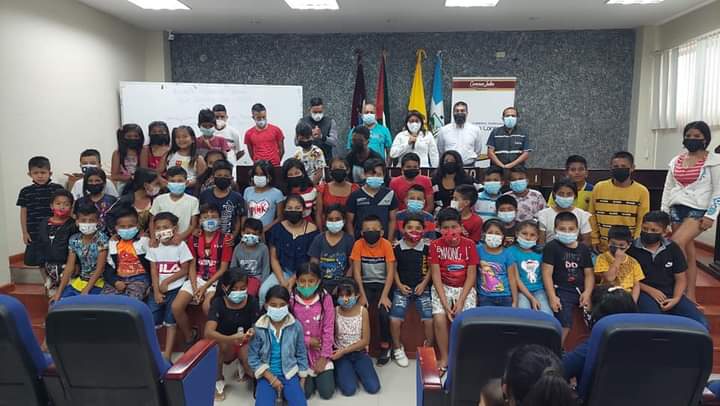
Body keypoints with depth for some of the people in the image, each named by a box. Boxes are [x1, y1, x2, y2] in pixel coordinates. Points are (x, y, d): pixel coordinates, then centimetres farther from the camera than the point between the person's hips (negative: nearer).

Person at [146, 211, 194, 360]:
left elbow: (184, 270, -6)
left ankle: (167, 355, 5)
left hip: (175, 289, -3)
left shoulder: (180, 246, -6)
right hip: (158, 289, 3)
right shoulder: (154, 247, 4)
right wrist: (156, 291, -8)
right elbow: (154, 271, 0)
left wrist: (166, 281, -11)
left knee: (170, 322, 0)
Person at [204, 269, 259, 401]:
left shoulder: (251, 301, -15)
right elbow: (208, 332, -33)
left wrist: (253, 332, -34)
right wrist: (231, 339, -49)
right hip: (226, 344, -1)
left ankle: (242, 363, 16)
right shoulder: (218, 303, -21)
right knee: (218, 343, -35)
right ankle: (218, 380, -7)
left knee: (254, 371, -23)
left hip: (246, 343, 1)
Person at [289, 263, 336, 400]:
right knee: (304, 393, -5)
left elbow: (328, 329, -9)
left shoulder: (326, 298, -14)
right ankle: (312, 376, 27)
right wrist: (307, 341, -14)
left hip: (320, 351, 0)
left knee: (327, 392, -2)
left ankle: (319, 374, 29)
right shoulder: (291, 300, -13)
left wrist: (324, 356, -9)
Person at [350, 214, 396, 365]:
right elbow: (356, 272, -9)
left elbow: (390, 272, -12)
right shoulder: (358, 245, -10)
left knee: (384, 313, -22)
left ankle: (385, 346, 3)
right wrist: (362, 295, -15)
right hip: (365, 284, 1)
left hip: (382, 284, -1)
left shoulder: (386, 245, -13)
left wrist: (385, 296, -19)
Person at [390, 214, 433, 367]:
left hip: (422, 288, 0)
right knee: (394, 320, -15)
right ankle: (398, 348, 12)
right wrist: (399, 285, -3)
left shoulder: (427, 247, -4)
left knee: (429, 320, -14)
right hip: (403, 288, 0)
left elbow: (431, 268, 4)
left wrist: (424, 284, -6)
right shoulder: (397, 248, -4)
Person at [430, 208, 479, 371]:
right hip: (442, 287, 0)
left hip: (465, 288, 0)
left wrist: (460, 301, -16)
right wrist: (445, 303, -17)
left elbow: (471, 275, -6)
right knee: (439, 319, -23)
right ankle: (444, 357, 0)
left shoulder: (469, 244, -6)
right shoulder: (435, 245, -6)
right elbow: (436, 275, -8)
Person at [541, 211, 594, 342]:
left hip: (581, 290, 5)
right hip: (562, 291, -5)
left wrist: (587, 293, -6)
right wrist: (552, 296, -15)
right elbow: (547, 273, -7)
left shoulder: (584, 248, 13)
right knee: (564, 325, -17)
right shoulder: (551, 247, -2)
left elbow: (589, 273, 11)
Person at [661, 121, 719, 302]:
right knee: (689, 253, 7)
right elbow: (668, 188, 14)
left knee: (676, 245, -22)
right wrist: (663, 214, 9)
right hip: (676, 209, 5)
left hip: (698, 210, -5)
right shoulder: (676, 161, 11)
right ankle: (690, 296, 12)